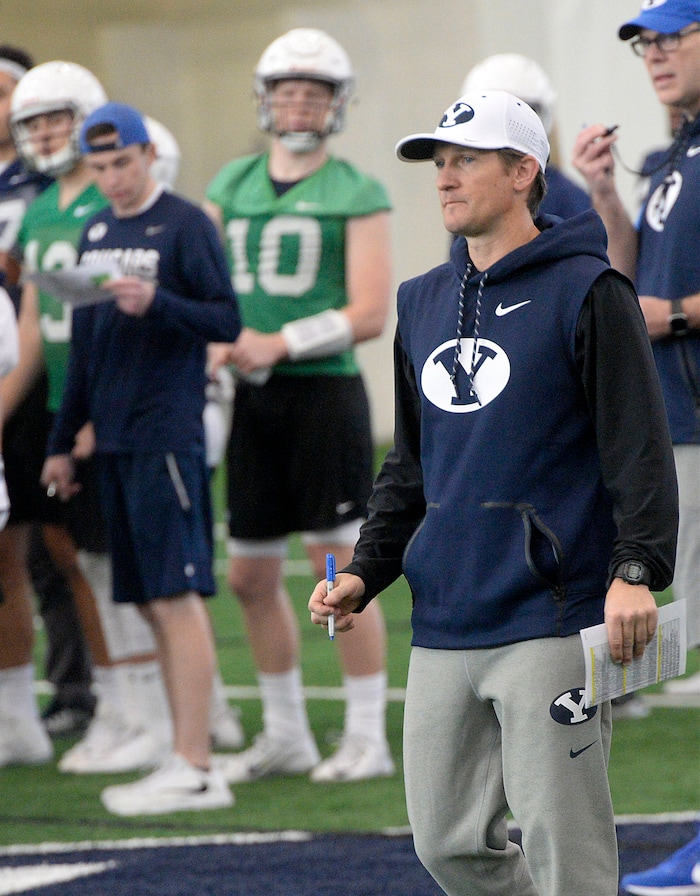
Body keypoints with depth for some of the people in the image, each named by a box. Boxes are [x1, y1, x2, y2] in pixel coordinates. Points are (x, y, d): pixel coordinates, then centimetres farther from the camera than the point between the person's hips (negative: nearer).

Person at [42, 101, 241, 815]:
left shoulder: (184, 226, -5)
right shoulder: (96, 233, 16)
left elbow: (227, 321, -9)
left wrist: (157, 304, -24)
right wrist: (62, 440, 22)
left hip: (167, 431, -8)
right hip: (114, 436, 8)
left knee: (176, 595, -10)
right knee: (152, 602, 7)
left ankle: (194, 769, -10)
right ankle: (186, 761, 11)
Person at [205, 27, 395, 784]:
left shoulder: (357, 194, -3)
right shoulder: (231, 186, 13)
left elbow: (368, 314, -8)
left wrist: (281, 343, -16)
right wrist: (221, 341, -6)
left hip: (324, 389, -6)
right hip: (253, 398, 6)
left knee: (340, 567, -5)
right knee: (252, 576, 10)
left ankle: (367, 736, 2)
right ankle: (285, 734, 22)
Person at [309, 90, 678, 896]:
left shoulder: (585, 291, -4)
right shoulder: (423, 302, 17)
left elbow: (641, 449, -8)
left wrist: (635, 570, -21)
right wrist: (365, 572, 12)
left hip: (551, 622, -7)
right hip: (442, 629, 7)